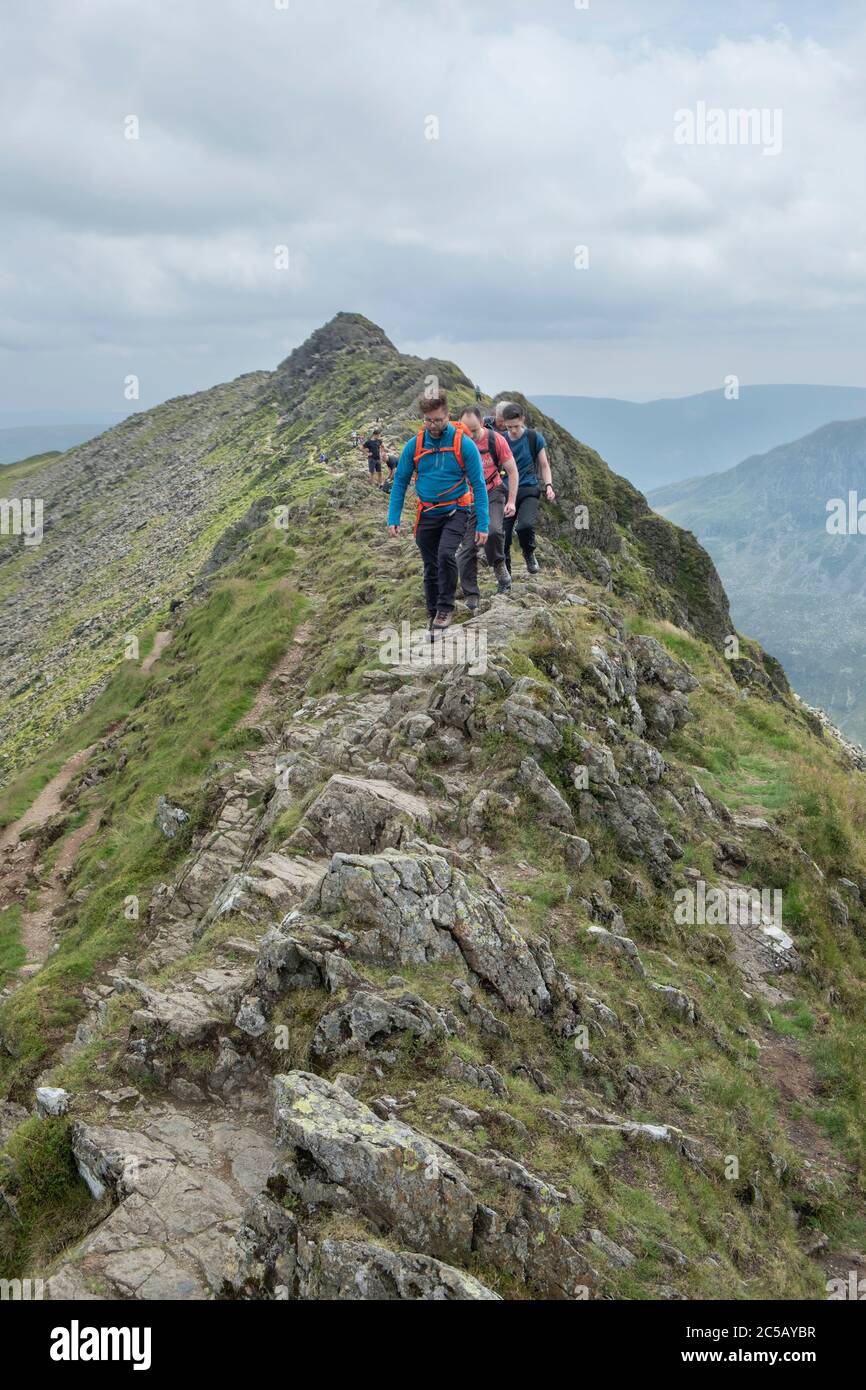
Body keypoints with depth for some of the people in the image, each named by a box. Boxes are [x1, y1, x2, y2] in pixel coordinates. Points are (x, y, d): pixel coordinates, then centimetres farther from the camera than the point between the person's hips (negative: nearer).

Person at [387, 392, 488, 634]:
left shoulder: (464, 444, -11)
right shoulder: (414, 445, -4)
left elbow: (479, 485, -9)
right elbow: (400, 481, 4)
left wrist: (482, 525, -12)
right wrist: (393, 519, -2)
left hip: (455, 511, -3)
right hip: (427, 514, 3)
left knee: (446, 554, -27)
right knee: (430, 567, 10)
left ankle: (446, 608, -12)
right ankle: (433, 614, 27)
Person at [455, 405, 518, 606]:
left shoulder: (495, 440, -11)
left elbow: (512, 471, -2)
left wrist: (511, 501, -7)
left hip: (492, 493, -1)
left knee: (493, 530, -29)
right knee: (467, 547, -3)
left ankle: (499, 564, 2)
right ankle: (471, 595, 6)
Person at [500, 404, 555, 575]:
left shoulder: (535, 438, 1)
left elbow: (544, 465, 8)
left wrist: (548, 486, -9)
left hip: (528, 490, -2)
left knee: (525, 525, -29)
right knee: (502, 536, -4)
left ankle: (529, 554, 2)